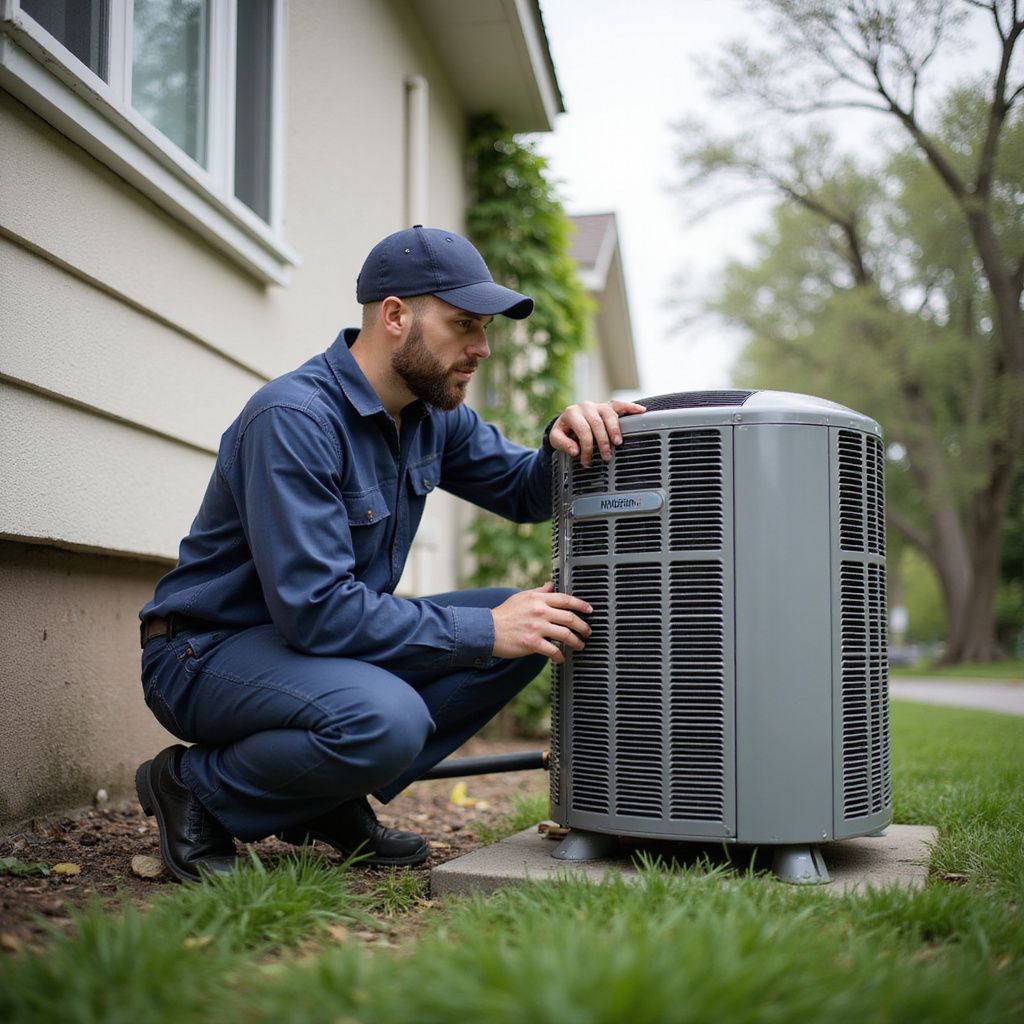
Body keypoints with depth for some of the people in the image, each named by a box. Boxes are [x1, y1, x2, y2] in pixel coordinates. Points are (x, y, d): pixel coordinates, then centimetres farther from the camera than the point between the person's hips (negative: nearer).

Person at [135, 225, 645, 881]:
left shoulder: (433, 410, 2)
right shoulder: (295, 419, -25)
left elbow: (524, 490, 10)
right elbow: (314, 608, -30)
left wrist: (564, 444, -15)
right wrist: (485, 632, -27)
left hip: (332, 632, 9)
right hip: (212, 649, -9)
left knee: (534, 621, -3)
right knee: (385, 720, -37)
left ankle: (334, 800, 2)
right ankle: (194, 789, -7)